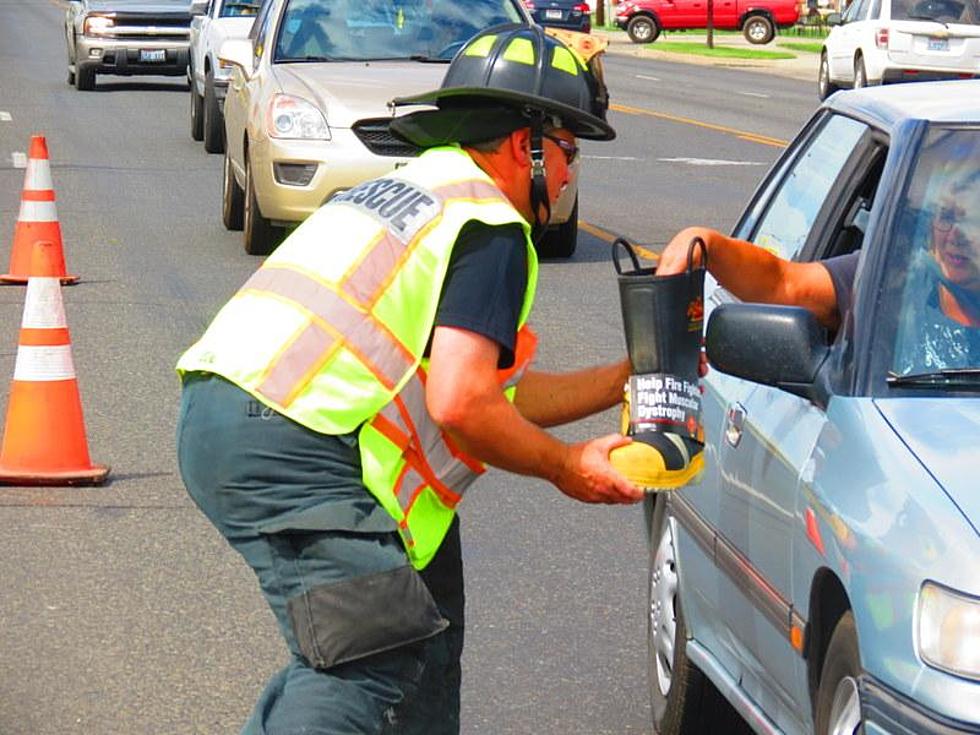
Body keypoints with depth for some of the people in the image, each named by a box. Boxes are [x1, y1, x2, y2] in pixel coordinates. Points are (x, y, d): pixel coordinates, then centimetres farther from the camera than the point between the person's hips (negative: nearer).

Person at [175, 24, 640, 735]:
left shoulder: (402, 190, 26)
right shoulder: (491, 227, -4)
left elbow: (499, 396, 27)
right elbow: (459, 405, -16)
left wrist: (626, 379, 29)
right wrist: (566, 468, -1)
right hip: (293, 453, -10)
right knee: (368, 667, -14)